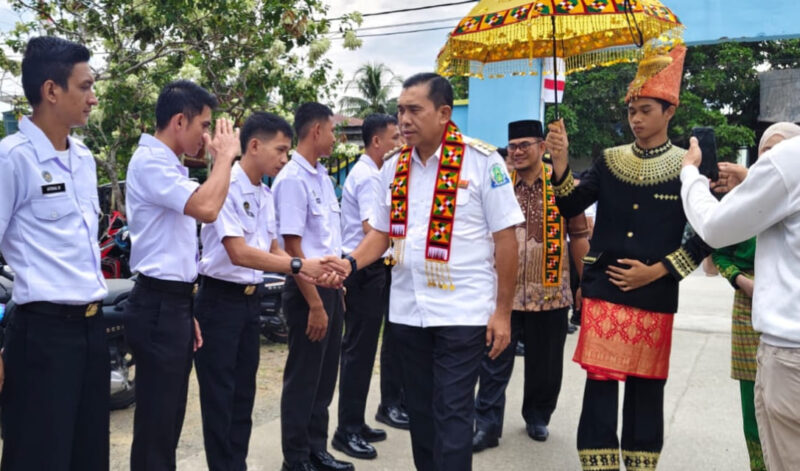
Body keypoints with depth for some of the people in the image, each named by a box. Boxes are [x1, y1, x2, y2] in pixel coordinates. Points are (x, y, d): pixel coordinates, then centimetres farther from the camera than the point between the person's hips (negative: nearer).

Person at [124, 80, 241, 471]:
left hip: (174, 304, 10)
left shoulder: (168, 165, 16)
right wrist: (224, 156, -14)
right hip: (158, 308, -10)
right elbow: (206, 208, -30)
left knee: (169, 419, 18)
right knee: (155, 423, 0)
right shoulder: (149, 162, -14)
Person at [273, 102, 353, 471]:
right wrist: (315, 304, -19)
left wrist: (337, 288, 15)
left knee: (325, 376, 17)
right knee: (303, 379, 4)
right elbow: (292, 247, -19)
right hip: (307, 289, -9)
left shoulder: (322, 176, 12)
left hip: (330, 286, 9)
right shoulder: (292, 179, -16)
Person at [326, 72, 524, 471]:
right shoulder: (393, 167, 6)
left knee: (452, 413, 3)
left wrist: (503, 311, -9)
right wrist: (351, 263, -8)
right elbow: (381, 231, 12)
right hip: (407, 311, 5)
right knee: (419, 408, 17)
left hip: (463, 312, -5)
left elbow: (505, 238, -7)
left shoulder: (483, 162, -9)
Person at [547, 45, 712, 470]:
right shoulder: (610, 161, 6)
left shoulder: (687, 167, -1)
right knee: (600, 380, 2)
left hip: (654, 295, -1)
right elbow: (570, 208, -3)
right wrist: (560, 165, -19)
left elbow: (705, 238, -1)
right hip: (603, 290, 1)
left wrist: (656, 271, -9)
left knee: (646, 385, 11)